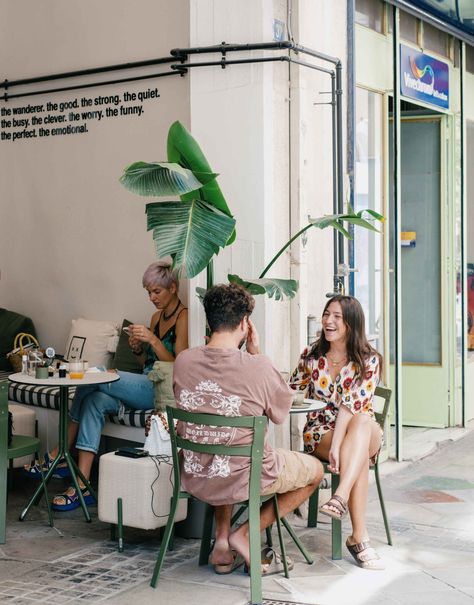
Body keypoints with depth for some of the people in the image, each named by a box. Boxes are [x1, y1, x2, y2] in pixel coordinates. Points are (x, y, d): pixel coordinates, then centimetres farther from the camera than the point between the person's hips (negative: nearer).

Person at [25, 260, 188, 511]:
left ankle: (60, 455, -5)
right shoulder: (157, 316, 20)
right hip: (145, 387, 8)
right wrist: (138, 348, 2)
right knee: (95, 400, -19)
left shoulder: (183, 317, -6)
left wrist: (153, 340, -19)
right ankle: (81, 487, -23)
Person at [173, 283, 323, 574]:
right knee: (316, 469, 21)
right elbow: (280, 415, -1)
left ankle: (222, 540, 23)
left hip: (194, 479, 5)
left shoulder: (183, 361, -7)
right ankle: (246, 534, 9)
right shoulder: (258, 366, -21)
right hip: (244, 479, -5)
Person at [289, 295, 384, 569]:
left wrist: (338, 444, -30)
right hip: (320, 434, 1)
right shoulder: (312, 357, 6)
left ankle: (340, 498, -51)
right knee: (358, 459, -34)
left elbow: (353, 406, -17)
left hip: (364, 433, 0)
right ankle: (360, 537, -40)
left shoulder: (368, 360, -4)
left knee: (362, 420, -39)